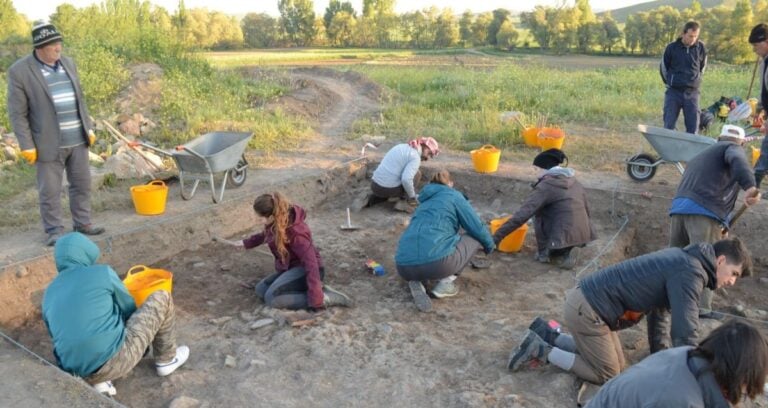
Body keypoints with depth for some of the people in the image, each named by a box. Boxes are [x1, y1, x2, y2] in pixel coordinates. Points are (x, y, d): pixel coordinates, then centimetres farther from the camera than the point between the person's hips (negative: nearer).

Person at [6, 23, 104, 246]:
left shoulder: (68, 63, 8)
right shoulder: (20, 71, -9)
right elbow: (17, 113, -8)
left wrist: (89, 128, 13)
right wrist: (27, 145, -11)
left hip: (77, 140, 5)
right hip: (49, 144, -5)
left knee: (82, 185, 12)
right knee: (49, 190, 4)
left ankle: (82, 223, 26)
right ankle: (54, 231, 16)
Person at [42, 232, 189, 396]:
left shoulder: (49, 294, 12)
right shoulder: (102, 273, -3)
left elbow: (61, 338, 23)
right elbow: (129, 309, 10)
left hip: (80, 372, 6)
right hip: (116, 359, -6)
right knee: (161, 299, 11)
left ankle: (97, 380, 16)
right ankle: (166, 360, 26)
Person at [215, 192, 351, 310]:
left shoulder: (295, 231, -28)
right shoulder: (275, 223, -2)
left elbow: (311, 263, -31)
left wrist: (316, 299, -36)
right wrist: (245, 243, 32)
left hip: (305, 269, -10)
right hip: (291, 268, 10)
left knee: (272, 298, -25)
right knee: (261, 290, -4)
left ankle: (326, 298, -22)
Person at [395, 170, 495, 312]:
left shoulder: (425, 202, 31)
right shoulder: (454, 196, 14)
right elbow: (477, 229, 13)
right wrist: (490, 246, 35)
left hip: (404, 267, 6)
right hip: (436, 262, -6)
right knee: (475, 237, 19)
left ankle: (415, 281, 8)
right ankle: (445, 282, 6)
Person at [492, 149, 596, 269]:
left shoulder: (546, 186, -10)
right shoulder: (574, 182, 11)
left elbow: (522, 215, -18)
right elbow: (586, 210, 17)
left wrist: (496, 237, -17)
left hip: (565, 236, -7)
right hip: (583, 236, 7)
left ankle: (543, 252, 11)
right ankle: (565, 252, 14)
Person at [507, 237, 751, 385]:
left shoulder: (682, 259, 15)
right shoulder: (690, 272, -16)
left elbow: (658, 303, 25)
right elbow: (685, 333, -19)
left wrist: (657, 350, 28)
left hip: (588, 301, 10)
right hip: (586, 309, -10)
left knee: (616, 362, 18)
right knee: (607, 373, 2)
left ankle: (546, 336, 19)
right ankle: (540, 350, 3)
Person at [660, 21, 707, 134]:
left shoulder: (701, 48, 1)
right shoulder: (672, 47, -4)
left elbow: (702, 67, 17)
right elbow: (663, 68, 9)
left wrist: (695, 81, 15)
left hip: (692, 92, 1)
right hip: (673, 92, -1)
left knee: (693, 127, 0)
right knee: (669, 126, -2)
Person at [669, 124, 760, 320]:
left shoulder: (700, 156, 37)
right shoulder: (732, 148, 13)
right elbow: (737, 160, -13)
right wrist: (749, 186, -29)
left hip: (679, 207, 7)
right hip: (704, 211, -7)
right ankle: (701, 308, -11)